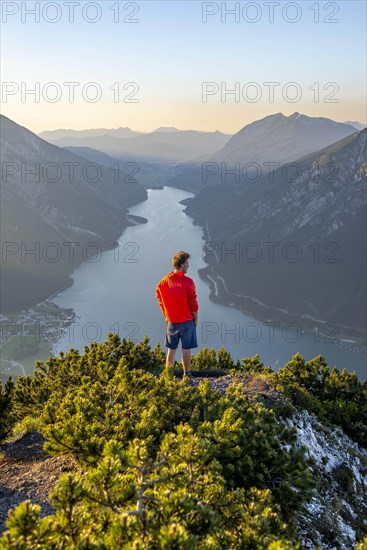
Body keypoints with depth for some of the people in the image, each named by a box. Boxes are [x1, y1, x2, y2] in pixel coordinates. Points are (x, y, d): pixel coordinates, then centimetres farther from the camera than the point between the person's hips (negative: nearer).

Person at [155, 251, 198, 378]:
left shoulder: (163, 282, -1)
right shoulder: (188, 282, -14)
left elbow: (160, 302, 7)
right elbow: (193, 303, -10)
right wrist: (195, 319, 3)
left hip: (171, 322, 4)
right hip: (187, 321, -4)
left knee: (171, 350, 11)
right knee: (186, 350, 5)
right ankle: (187, 375, 12)